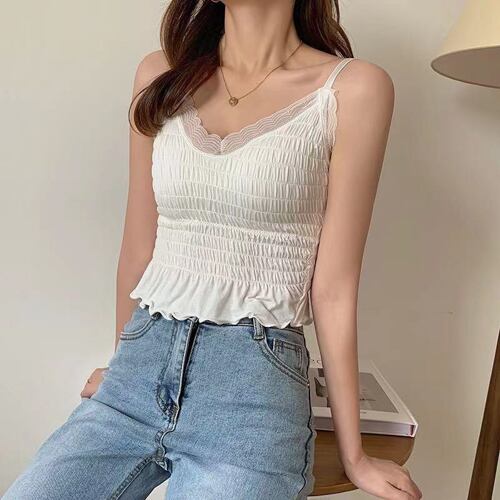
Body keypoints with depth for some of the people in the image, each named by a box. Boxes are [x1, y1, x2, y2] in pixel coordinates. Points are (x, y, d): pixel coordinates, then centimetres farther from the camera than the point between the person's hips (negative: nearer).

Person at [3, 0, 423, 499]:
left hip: (255, 382, -3)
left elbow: (333, 286, -3)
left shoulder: (353, 89, -4)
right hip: (139, 367, 4)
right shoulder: (161, 74, 8)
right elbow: (139, 246, 13)